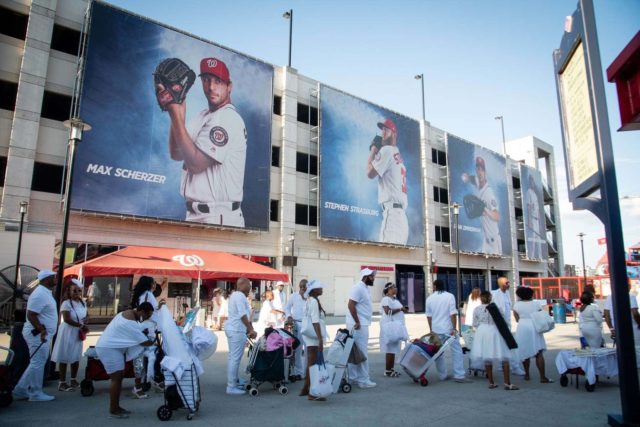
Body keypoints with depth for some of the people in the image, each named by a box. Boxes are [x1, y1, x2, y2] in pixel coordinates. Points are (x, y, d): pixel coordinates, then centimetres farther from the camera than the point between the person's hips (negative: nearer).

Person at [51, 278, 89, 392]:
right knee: (64, 358, 0)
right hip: (67, 333, -7)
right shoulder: (66, 303, -16)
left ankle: (74, 380, 28)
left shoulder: (82, 303, 7)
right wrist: (81, 325, -22)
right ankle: (62, 383, 9)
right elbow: (67, 319, -23)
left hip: (78, 334, 7)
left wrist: (86, 322, -9)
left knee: (76, 357, 15)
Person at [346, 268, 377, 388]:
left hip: (362, 324, 9)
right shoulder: (358, 288, -16)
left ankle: (354, 377, 22)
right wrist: (357, 322, -20)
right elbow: (350, 305, -23)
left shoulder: (365, 288, 13)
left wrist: (360, 322, 14)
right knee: (362, 352, -3)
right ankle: (363, 380, 4)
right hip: (359, 325, -9)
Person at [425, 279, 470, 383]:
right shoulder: (449, 296, -6)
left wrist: (431, 330, 13)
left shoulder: (430, 298, 2)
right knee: (456, 351, 4)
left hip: (436, 329, 3)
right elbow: (453, 314, -12)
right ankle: (459, 375, 1)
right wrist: (454, 329, -9)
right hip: (448, 329, -3)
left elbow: (429, 316, 5)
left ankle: (442, 375, 18)